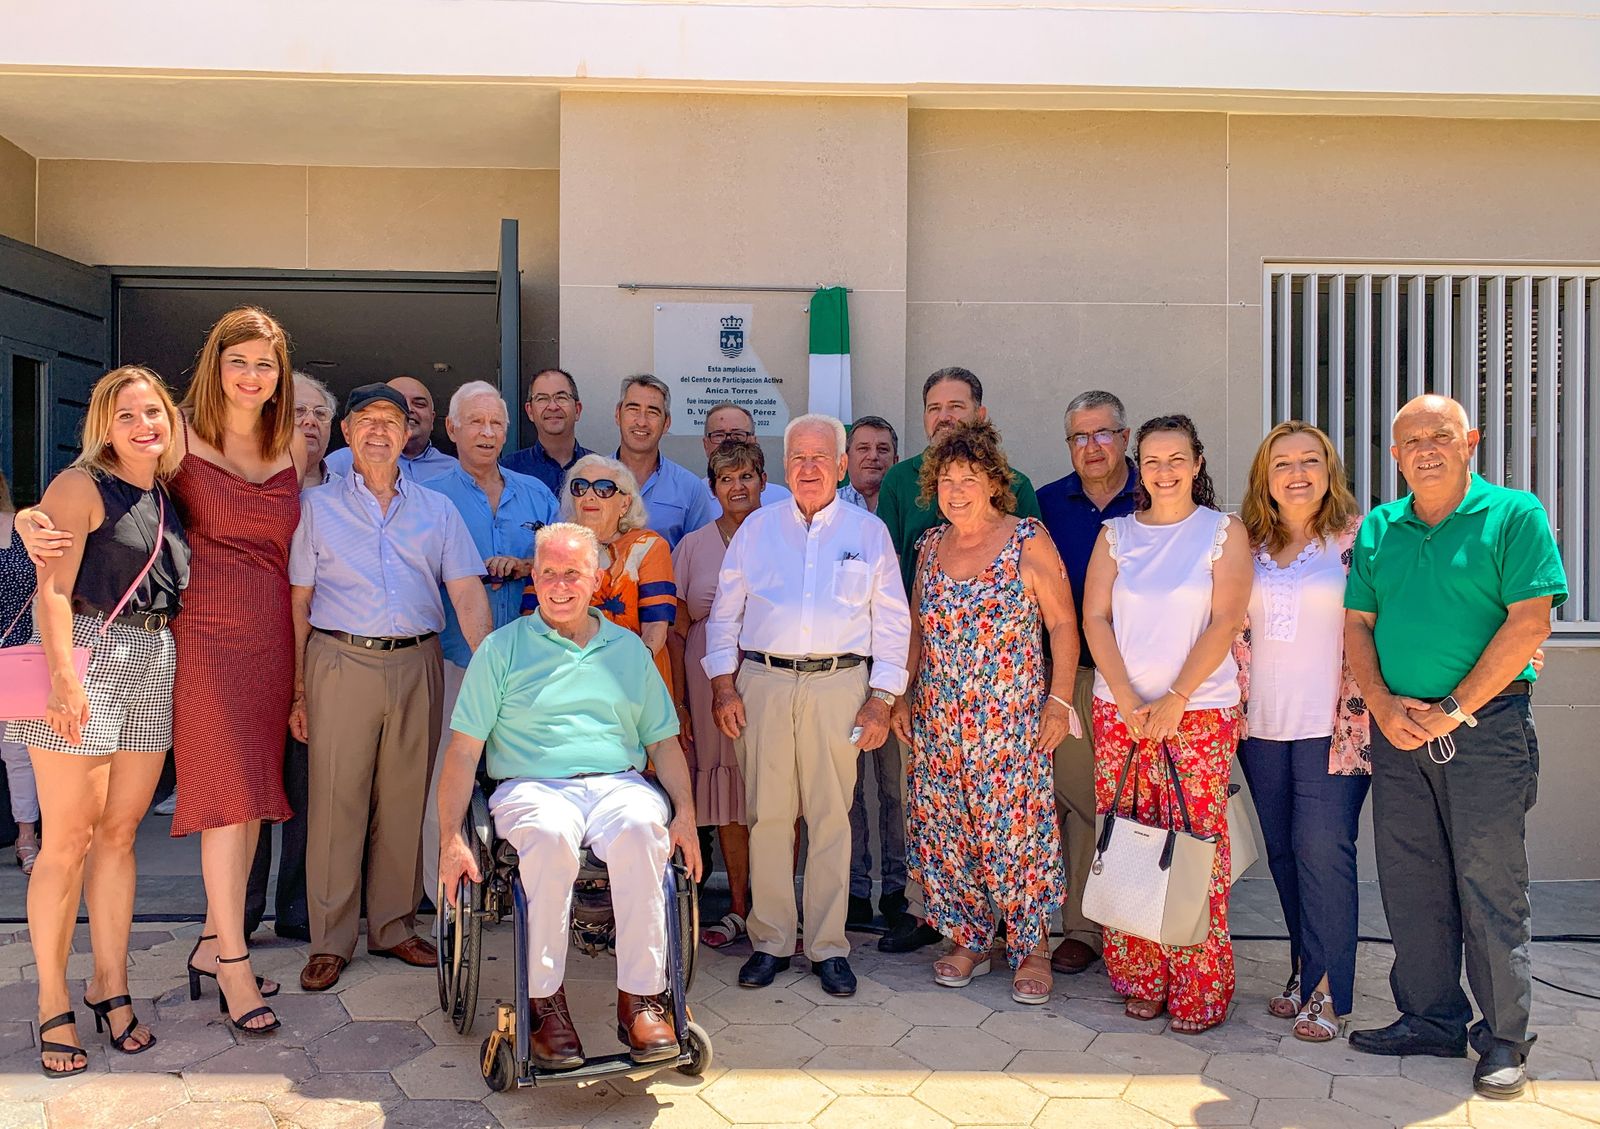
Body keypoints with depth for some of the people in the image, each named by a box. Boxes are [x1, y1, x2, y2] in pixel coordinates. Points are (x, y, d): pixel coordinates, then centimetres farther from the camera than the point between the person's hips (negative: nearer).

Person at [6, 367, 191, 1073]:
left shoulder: (166, 499, 15)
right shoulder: (80, 487, -4)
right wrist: (64, 675, -24)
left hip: (154, 670, 6)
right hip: (88, 663, -6)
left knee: (119, 834, 10)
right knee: (68, 842, -1)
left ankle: (110, 983, 19)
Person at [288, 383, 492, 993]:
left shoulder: (437, 509, 11)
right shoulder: (318, 507, 8)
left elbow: (468, 597, 4)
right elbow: (299, 604, 6)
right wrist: (297, 690, 0)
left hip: (416, 666, 2)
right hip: (341, 663, -1)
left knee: (405, 801, 8)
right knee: (336, 800, -1)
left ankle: (392, 926, 22)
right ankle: (330, 942, 11)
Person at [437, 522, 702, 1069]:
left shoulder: (628, 649, 20)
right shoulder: (502, 649, 12)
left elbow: (663, 741, 19)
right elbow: (463, 751, 6)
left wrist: (685, 814, 2)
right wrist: (451, 838, -5)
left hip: (618, 782, 2)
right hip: (532, 785, -1)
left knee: (642, 829, -34)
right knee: (550, 836, -37)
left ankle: (642, 998, -26)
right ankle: (545, 1001, -23)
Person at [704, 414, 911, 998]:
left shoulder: (869, 532, 10)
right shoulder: (757, 527, 13)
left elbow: (892, 621, 8)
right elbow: (724, 610, 13)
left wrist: (881, 698, 1)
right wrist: (723, 684, 3)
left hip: (840, 684, -1)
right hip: (763, 682, 1)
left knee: (832, 818, 2)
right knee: (767, 814, 2)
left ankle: (829, 947, 13)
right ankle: (770, 941, 14)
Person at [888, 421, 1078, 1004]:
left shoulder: (1028, 541, -5)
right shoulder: (930, 545, 10)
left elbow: (1063, 624, -4)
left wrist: (1058, 701, -10)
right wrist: (903, 695, 11)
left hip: (1012, 719, -5)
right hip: (938, 718, 5)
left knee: (1016, 826, -3)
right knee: (944, 830, 7)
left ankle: (1032, 948, 13)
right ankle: (969, 939, 23)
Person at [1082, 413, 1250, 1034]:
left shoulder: (1223, 531, 3)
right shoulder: (1117, 534, 11)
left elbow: (1224, 622, -5)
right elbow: (1095, 618, 4)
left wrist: (1174, 701, -12)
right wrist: (1128, 702, -7)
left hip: (1200, 711, -2)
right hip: (1120, 710, 3)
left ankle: (1199, 994, 10)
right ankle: (1139, 981, 17)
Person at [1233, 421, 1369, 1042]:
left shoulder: (1358, 537, -2)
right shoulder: (1249, 542, 9)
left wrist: (1360, 713, -9)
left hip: (1331, 727, -4)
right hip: (1262, 727, 4)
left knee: (1323, 853, -4)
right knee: (1283, 854, 10)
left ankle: (1326, 993, 7)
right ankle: (1304, 973, 24)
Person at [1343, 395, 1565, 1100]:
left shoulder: (1514, 515, -3)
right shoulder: (1377, 529, 11)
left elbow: (1529, 622, -11)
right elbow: (1357, 624, 10)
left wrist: (1454, 708, -14)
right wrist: (1384, 706, -5)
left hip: (1485, 726, -4)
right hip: (1398, 730, 5)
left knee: (1490, 884, 1)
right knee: (1410, 882, 10)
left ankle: (1503, 1039, 15)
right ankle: (1430, 1020, 24)